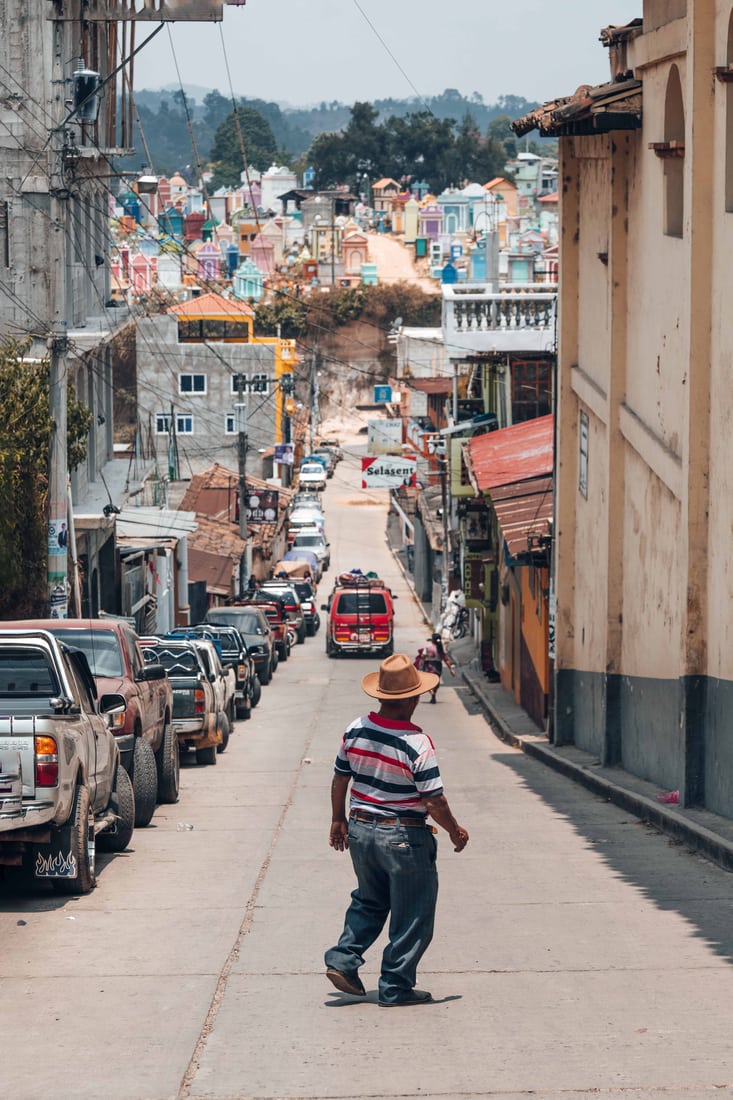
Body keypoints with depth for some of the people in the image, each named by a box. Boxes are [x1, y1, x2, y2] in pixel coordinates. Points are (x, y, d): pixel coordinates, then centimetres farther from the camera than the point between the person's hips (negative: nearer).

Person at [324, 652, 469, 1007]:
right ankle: (395, 987, 13)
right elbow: (434, 801, -19)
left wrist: (338, 820, 23)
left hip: (360, 829, 6)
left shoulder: (356, 730, -3)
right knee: (411, 915, 8)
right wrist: (455, 831, -2)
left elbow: (340, 779, 9)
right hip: (404, 838, -6)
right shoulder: (416, 743, -21)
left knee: (369, 901, 26)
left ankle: (343, 960, 12)